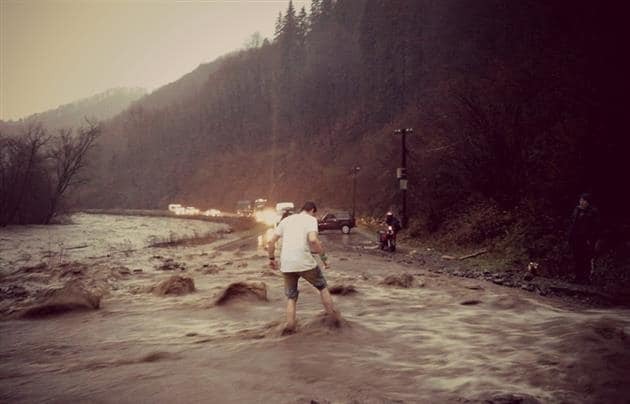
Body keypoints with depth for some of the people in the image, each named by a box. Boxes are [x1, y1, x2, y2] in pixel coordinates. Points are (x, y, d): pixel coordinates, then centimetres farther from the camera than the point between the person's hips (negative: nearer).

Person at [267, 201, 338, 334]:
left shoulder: (286, 220, 16)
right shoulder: (310, 219, 2)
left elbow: (271, 241, 10)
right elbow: (313, 239, -18)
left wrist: (272, 258, 20)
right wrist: (320, 250, 0)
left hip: (286, 265, 4)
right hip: (305, 263, -4)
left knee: (291, 297, 19)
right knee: (323, 287, 19)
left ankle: (290, 327, 12)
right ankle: (333, 315, 22)